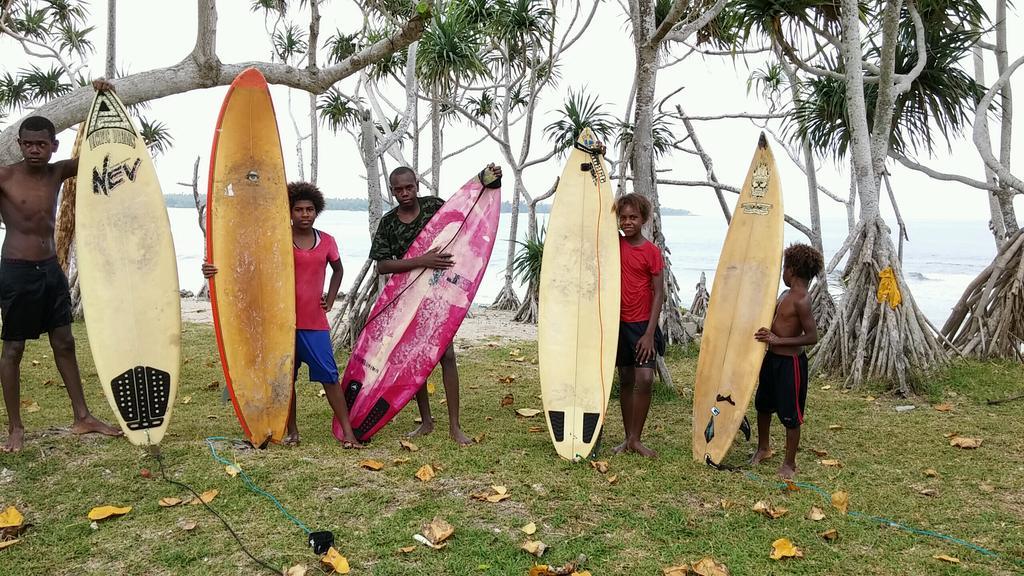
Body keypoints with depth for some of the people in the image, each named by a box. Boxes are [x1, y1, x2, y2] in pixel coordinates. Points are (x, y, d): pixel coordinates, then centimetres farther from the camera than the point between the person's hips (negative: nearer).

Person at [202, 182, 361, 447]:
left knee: (329, 376, -3)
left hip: (315, 322, 1)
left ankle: (348, 432, 1)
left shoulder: (326, 241, 6)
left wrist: (330, 300, 12)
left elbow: (338, 270, 23)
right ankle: (292, 432, 20)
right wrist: (216, 270, -22)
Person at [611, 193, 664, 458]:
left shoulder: (652, 251, -7)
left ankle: (635, 439, 2)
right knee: (625, 381, 9)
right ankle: (628, 438, 18)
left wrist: (650, 333, -12)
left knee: (645, 379, -11)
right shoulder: (614, 244, 3)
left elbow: (658, 293, -8)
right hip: (619, 322, 3)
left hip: (643, 324, -3)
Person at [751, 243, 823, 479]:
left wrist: (777, 340, -25)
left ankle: (790, 463, 17)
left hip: (790, 362, -10)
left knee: (790, 414, 3)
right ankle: (763, 448, 40)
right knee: (762, 404, 21)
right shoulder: (785, 295, 8)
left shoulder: (801, 300, -20)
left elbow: (812, 337, -23)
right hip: (772, 357, 10)